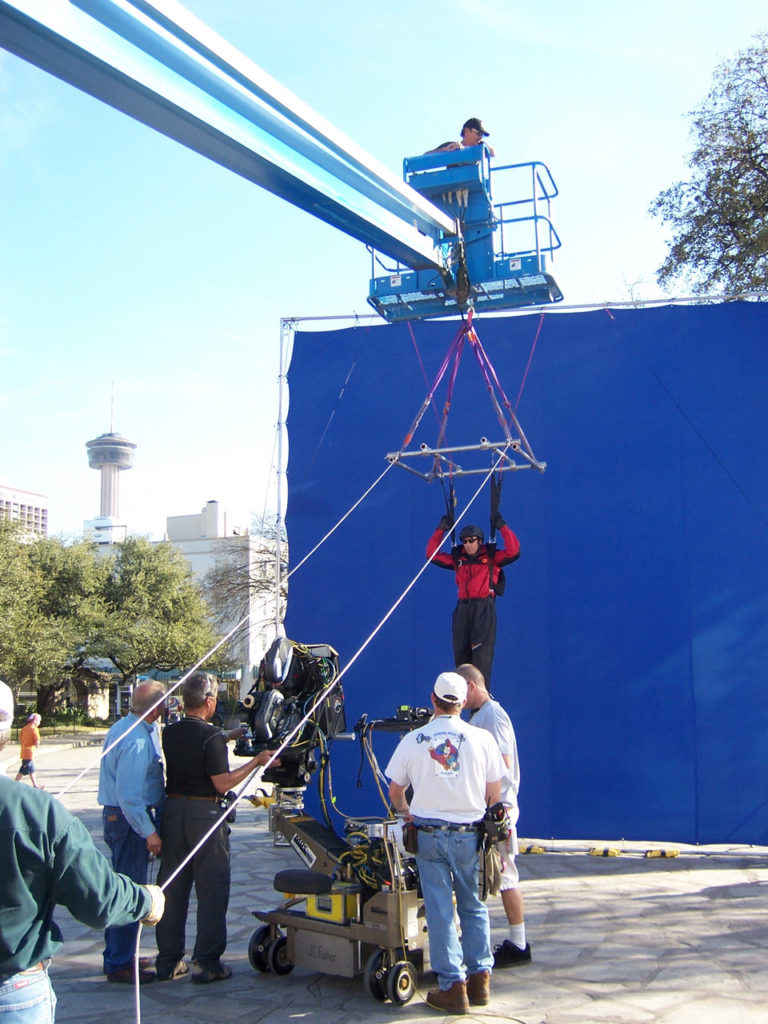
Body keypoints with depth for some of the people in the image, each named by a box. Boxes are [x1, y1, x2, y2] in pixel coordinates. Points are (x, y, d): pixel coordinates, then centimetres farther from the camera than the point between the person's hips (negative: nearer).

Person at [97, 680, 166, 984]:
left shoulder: (124, 726, 8)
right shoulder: (137, 741, -24)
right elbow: (129, 796, -26)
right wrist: (149, 832, -22)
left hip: (115, 814, 11)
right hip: (131, 819, -11)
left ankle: (117, 955, 30)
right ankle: (119, 963, 6)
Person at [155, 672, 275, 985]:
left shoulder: (169, 733, 5)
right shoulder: (212, 736, -16)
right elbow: (223, 784, -15)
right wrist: (256, 761, -7)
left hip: (172, 811, 7)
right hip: (205, 814, -6)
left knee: (172, 888, 13)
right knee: (211, 890, 3)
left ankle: (168, 961, 20)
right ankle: (208, 964, 7)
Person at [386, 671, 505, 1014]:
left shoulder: (413, 740, -2)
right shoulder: (481, 738, -4)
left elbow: (395, 789, 8)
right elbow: (494, 793, 3)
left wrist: (405, 812, 27)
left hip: (428, 833, 0)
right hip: (469, 833, 1)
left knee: (439, 910, 5)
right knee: (473, 906, 15)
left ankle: (453, 987, 6)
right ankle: (479, 979, 15)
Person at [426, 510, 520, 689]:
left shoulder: (491, 557, 6)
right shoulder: (458, 558, 15)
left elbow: (513, 552, -6)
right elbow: (432, 554, 16)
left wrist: (502, 527, -5)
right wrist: (441, 530, 12)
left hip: (484, 609, -4)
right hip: (463, 609, 4)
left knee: (482, 653, -9)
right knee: (460, 653, 5)